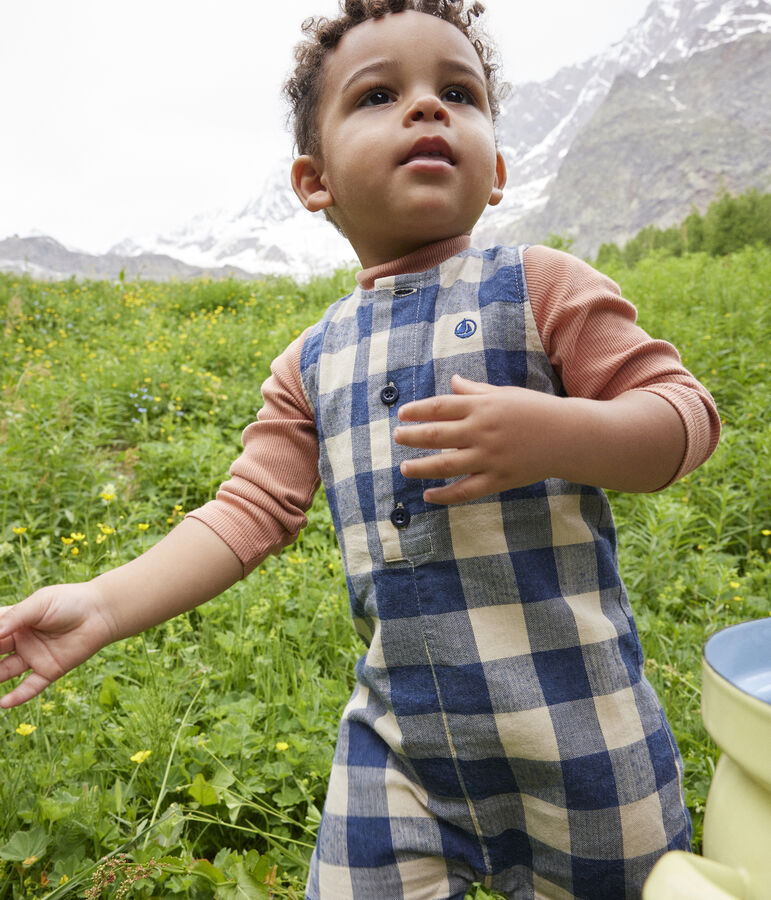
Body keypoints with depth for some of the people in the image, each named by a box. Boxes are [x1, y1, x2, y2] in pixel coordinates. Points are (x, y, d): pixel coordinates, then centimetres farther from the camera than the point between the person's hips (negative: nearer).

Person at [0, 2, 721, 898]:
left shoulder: (540, 286, -5)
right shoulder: (311, 363, 6)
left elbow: (688, 416, -5)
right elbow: (250, 510, 5)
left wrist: (551, 435, -25)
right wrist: (103, 604, -6)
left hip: (569, 718, -2)